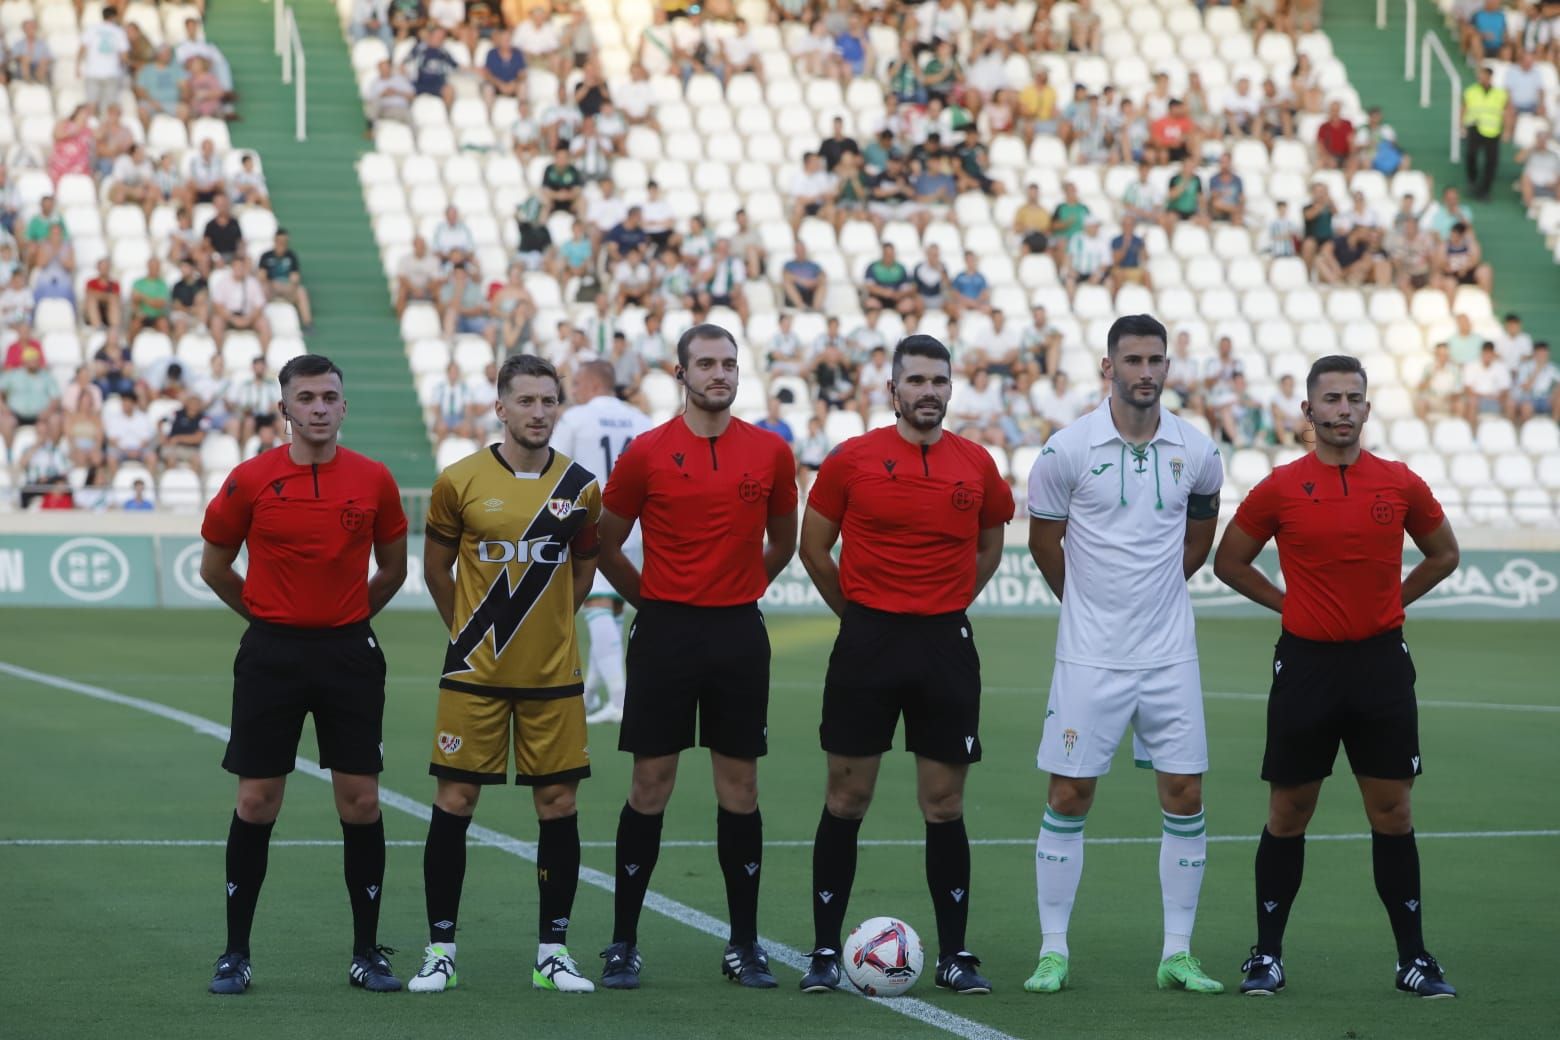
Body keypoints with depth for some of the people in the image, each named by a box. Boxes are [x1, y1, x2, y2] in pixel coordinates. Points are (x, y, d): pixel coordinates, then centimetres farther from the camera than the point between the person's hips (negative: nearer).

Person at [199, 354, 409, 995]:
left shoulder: (373, 481, 0)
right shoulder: (250, 481, -4)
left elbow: (393, 568, 14)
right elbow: (214, 567, 9)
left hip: (350, 653, 1)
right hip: (271, 653, -1)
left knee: (361, 802, 1)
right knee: (256, 802, 1)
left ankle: (367, 953, 10)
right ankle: (235, 954, 9)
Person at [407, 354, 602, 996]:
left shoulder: (580, 487, 1)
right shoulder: (460, 481, -5)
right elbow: (436, 568, 8)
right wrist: (472, 632, 10)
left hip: (552, 676, 2)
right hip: (475, 675, -2)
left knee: (558, 805, 3)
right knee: (454, 802, -1)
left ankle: (553, 953, 11)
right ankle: (440, 950, 7)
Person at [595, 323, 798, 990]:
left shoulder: (769, 453, 3)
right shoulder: (647, 453, -2)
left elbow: (783, 541, 18)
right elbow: (606, 545, 8)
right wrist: (654, 600, 10)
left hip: (739, 635, 2)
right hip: (664, 634, -2)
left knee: (740, 786, 4)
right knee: (650, 786, 0)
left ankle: (745, 945, 12)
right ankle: (623, 944, 6)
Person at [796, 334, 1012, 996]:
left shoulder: (976, 466, 5)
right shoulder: (852, 459, -2)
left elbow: (990, 545, 21)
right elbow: (813, 546, 8)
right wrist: (857, 612, 10)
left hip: (946, 646, 2)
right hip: (868, 643, -2)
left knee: (945, 804, 4)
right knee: (847, 799, 2)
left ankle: (954, 955, 10)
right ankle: (825, 952, 8)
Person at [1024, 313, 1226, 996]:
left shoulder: (1196, 452, 0)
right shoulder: (1068, 450, -8)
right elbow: (1044, 541, 6)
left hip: (1170, 656, 2)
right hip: (1089, 657, -2)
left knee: (1184, 798, 1)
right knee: (1069, 797, -1)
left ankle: (1177, 955, 10)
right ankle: (1053, 952, 8)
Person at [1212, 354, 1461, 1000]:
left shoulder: (1400, 484, 2)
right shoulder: (1280, 488, -2)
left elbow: (1443, 554, 16)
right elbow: (1229, 562, 8)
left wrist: (1390, 601, 6)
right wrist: (1292, 604, 1)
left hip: (1381, 662, 1)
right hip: (1306, 662, -1)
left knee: (1393, 812, 3)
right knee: (1288, 814, 5)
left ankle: (1414, 958, 9)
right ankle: (1266, 956, 14)